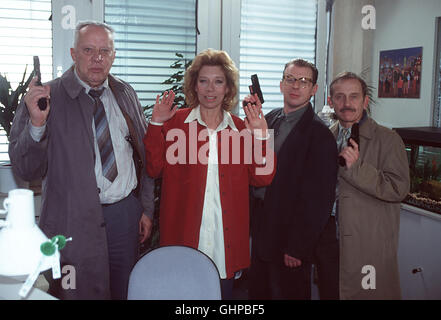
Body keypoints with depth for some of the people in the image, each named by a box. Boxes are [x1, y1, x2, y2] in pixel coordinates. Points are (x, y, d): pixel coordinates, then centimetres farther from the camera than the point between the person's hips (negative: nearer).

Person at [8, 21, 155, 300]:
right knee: (80, 292, 7)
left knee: (125, 291, 17)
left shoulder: (126, 94, 7)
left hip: (126, 213, 4)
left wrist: (147, 209, 10)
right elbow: (26, 170, -10)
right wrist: (37, 123, -26)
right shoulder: (48, 98, -8)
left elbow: (145, 156, 12)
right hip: (75, 219, -4)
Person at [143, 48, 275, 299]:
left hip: (226, 235, 2)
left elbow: (262, 178, 1)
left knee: (224, 292, 11)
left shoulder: (242, 128, 6)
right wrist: (156, 124, -9)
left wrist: (260, 136, -9)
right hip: (184, 233, -1)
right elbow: (155, 168, -3)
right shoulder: (175, 122, 3)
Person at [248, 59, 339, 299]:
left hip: (291, 234, -7)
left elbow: (319, 198, -18)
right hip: (262, 229, 7)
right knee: (258, 291, 20)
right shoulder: (271, 119, 7)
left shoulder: (319, 134, -16)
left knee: (288, 292, 10)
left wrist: (298, 248, -18)